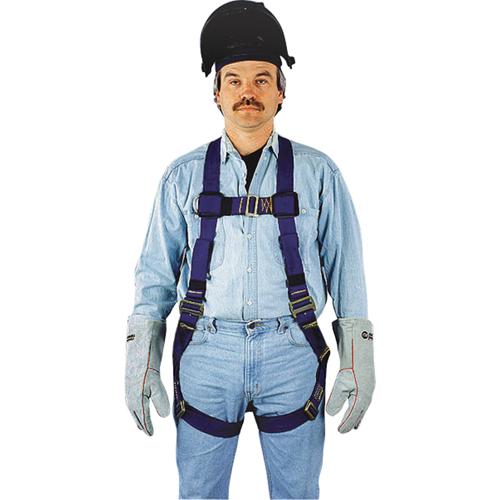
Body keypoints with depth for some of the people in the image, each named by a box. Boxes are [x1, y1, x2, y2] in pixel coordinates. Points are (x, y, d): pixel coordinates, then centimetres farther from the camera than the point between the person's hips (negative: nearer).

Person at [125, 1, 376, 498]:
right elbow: (156, 273, 5)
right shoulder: (184, 176, 4)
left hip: (293, 356, 0)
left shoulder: (317, 172, 2)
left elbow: (346, 269, 2)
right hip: (206, 356, 1)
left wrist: (359, 360, -1)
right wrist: (140, 361, 0)